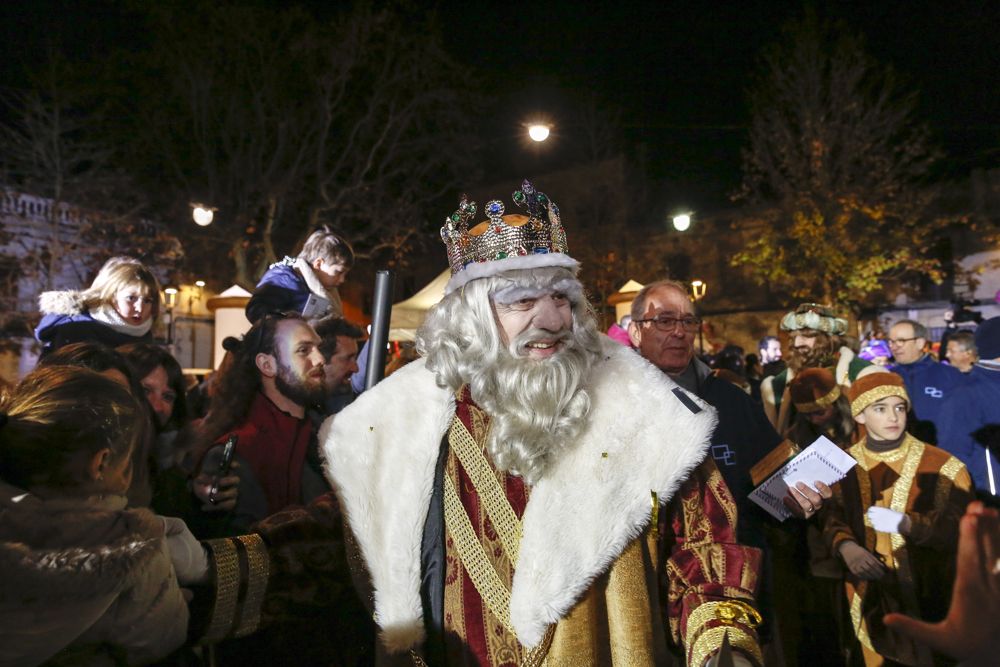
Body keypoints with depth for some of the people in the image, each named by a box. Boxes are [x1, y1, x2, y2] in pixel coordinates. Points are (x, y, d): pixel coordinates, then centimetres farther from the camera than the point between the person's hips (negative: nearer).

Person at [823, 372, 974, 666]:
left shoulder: (943, 466, -11)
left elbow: (959, 528, -15)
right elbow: (832, 517, 2)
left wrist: (906, 523, -29)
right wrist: (846, 546, -18)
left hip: (928, 600, -2)